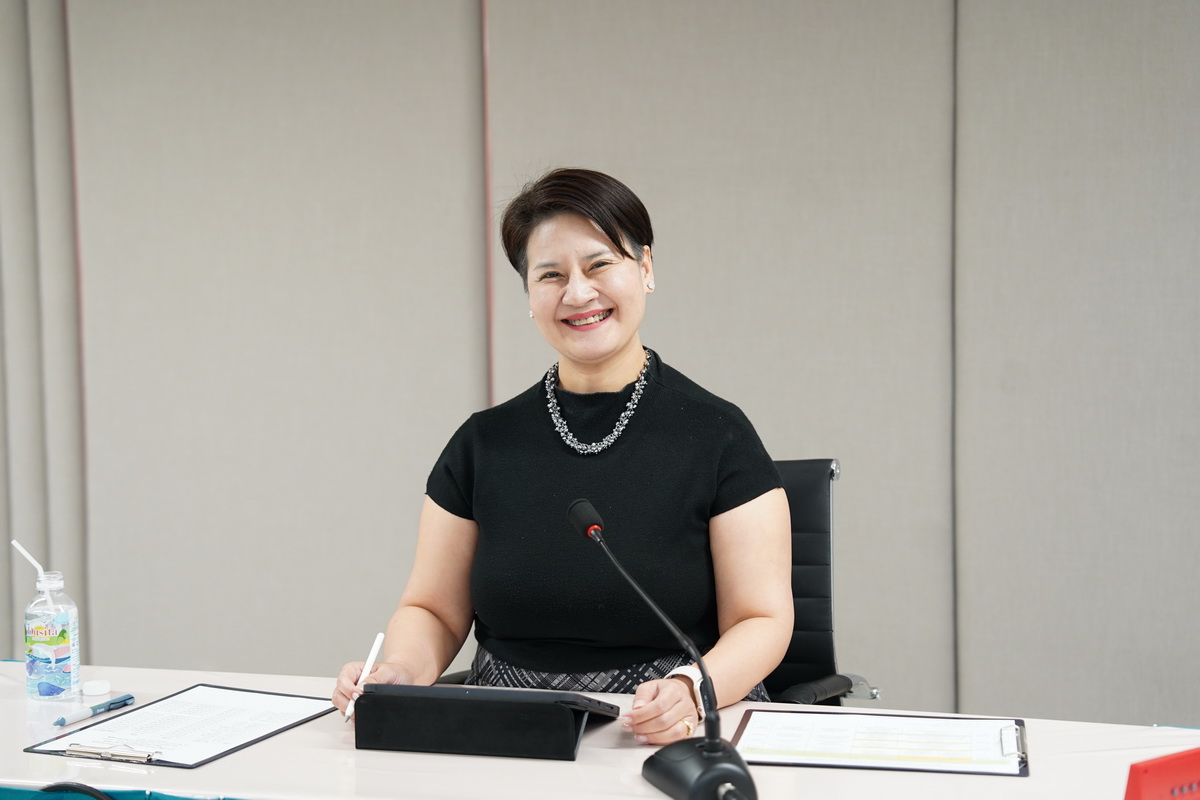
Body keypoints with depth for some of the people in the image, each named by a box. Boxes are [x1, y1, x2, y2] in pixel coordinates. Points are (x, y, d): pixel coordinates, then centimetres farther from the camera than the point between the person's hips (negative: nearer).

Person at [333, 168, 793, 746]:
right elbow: (434, 610, 16)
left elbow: (761, 620, 0)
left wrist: (694, 689, -20)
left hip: (678, 745, -2)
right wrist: (399, 672, -7)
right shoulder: (485, 443, 11)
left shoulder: (717, 435, 3)